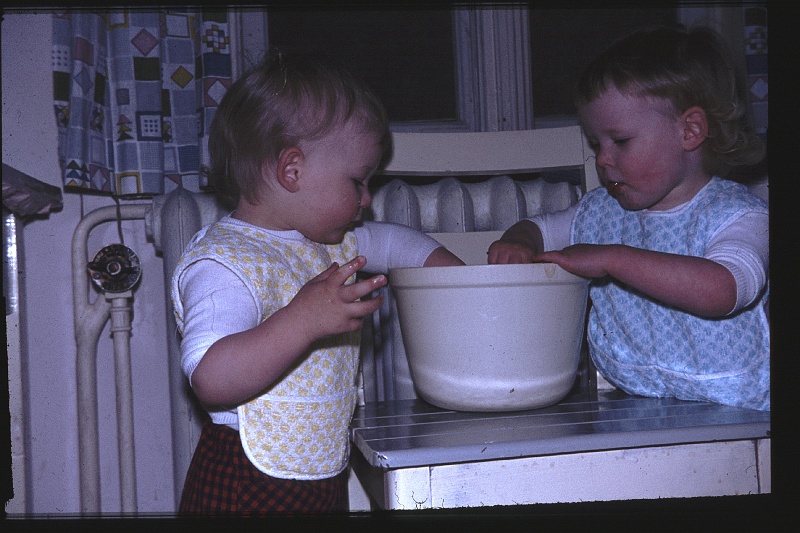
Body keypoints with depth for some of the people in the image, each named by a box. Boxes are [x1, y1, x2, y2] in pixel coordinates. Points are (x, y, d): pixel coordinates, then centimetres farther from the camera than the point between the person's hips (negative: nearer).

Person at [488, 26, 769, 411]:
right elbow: (538, 229, 26)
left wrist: (612, 259, -27)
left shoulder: (736, 213, -8)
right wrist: (516, 243, 1)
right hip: (632, 413, 5)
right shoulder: (601, 211, 11)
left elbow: (724, 291, -28)